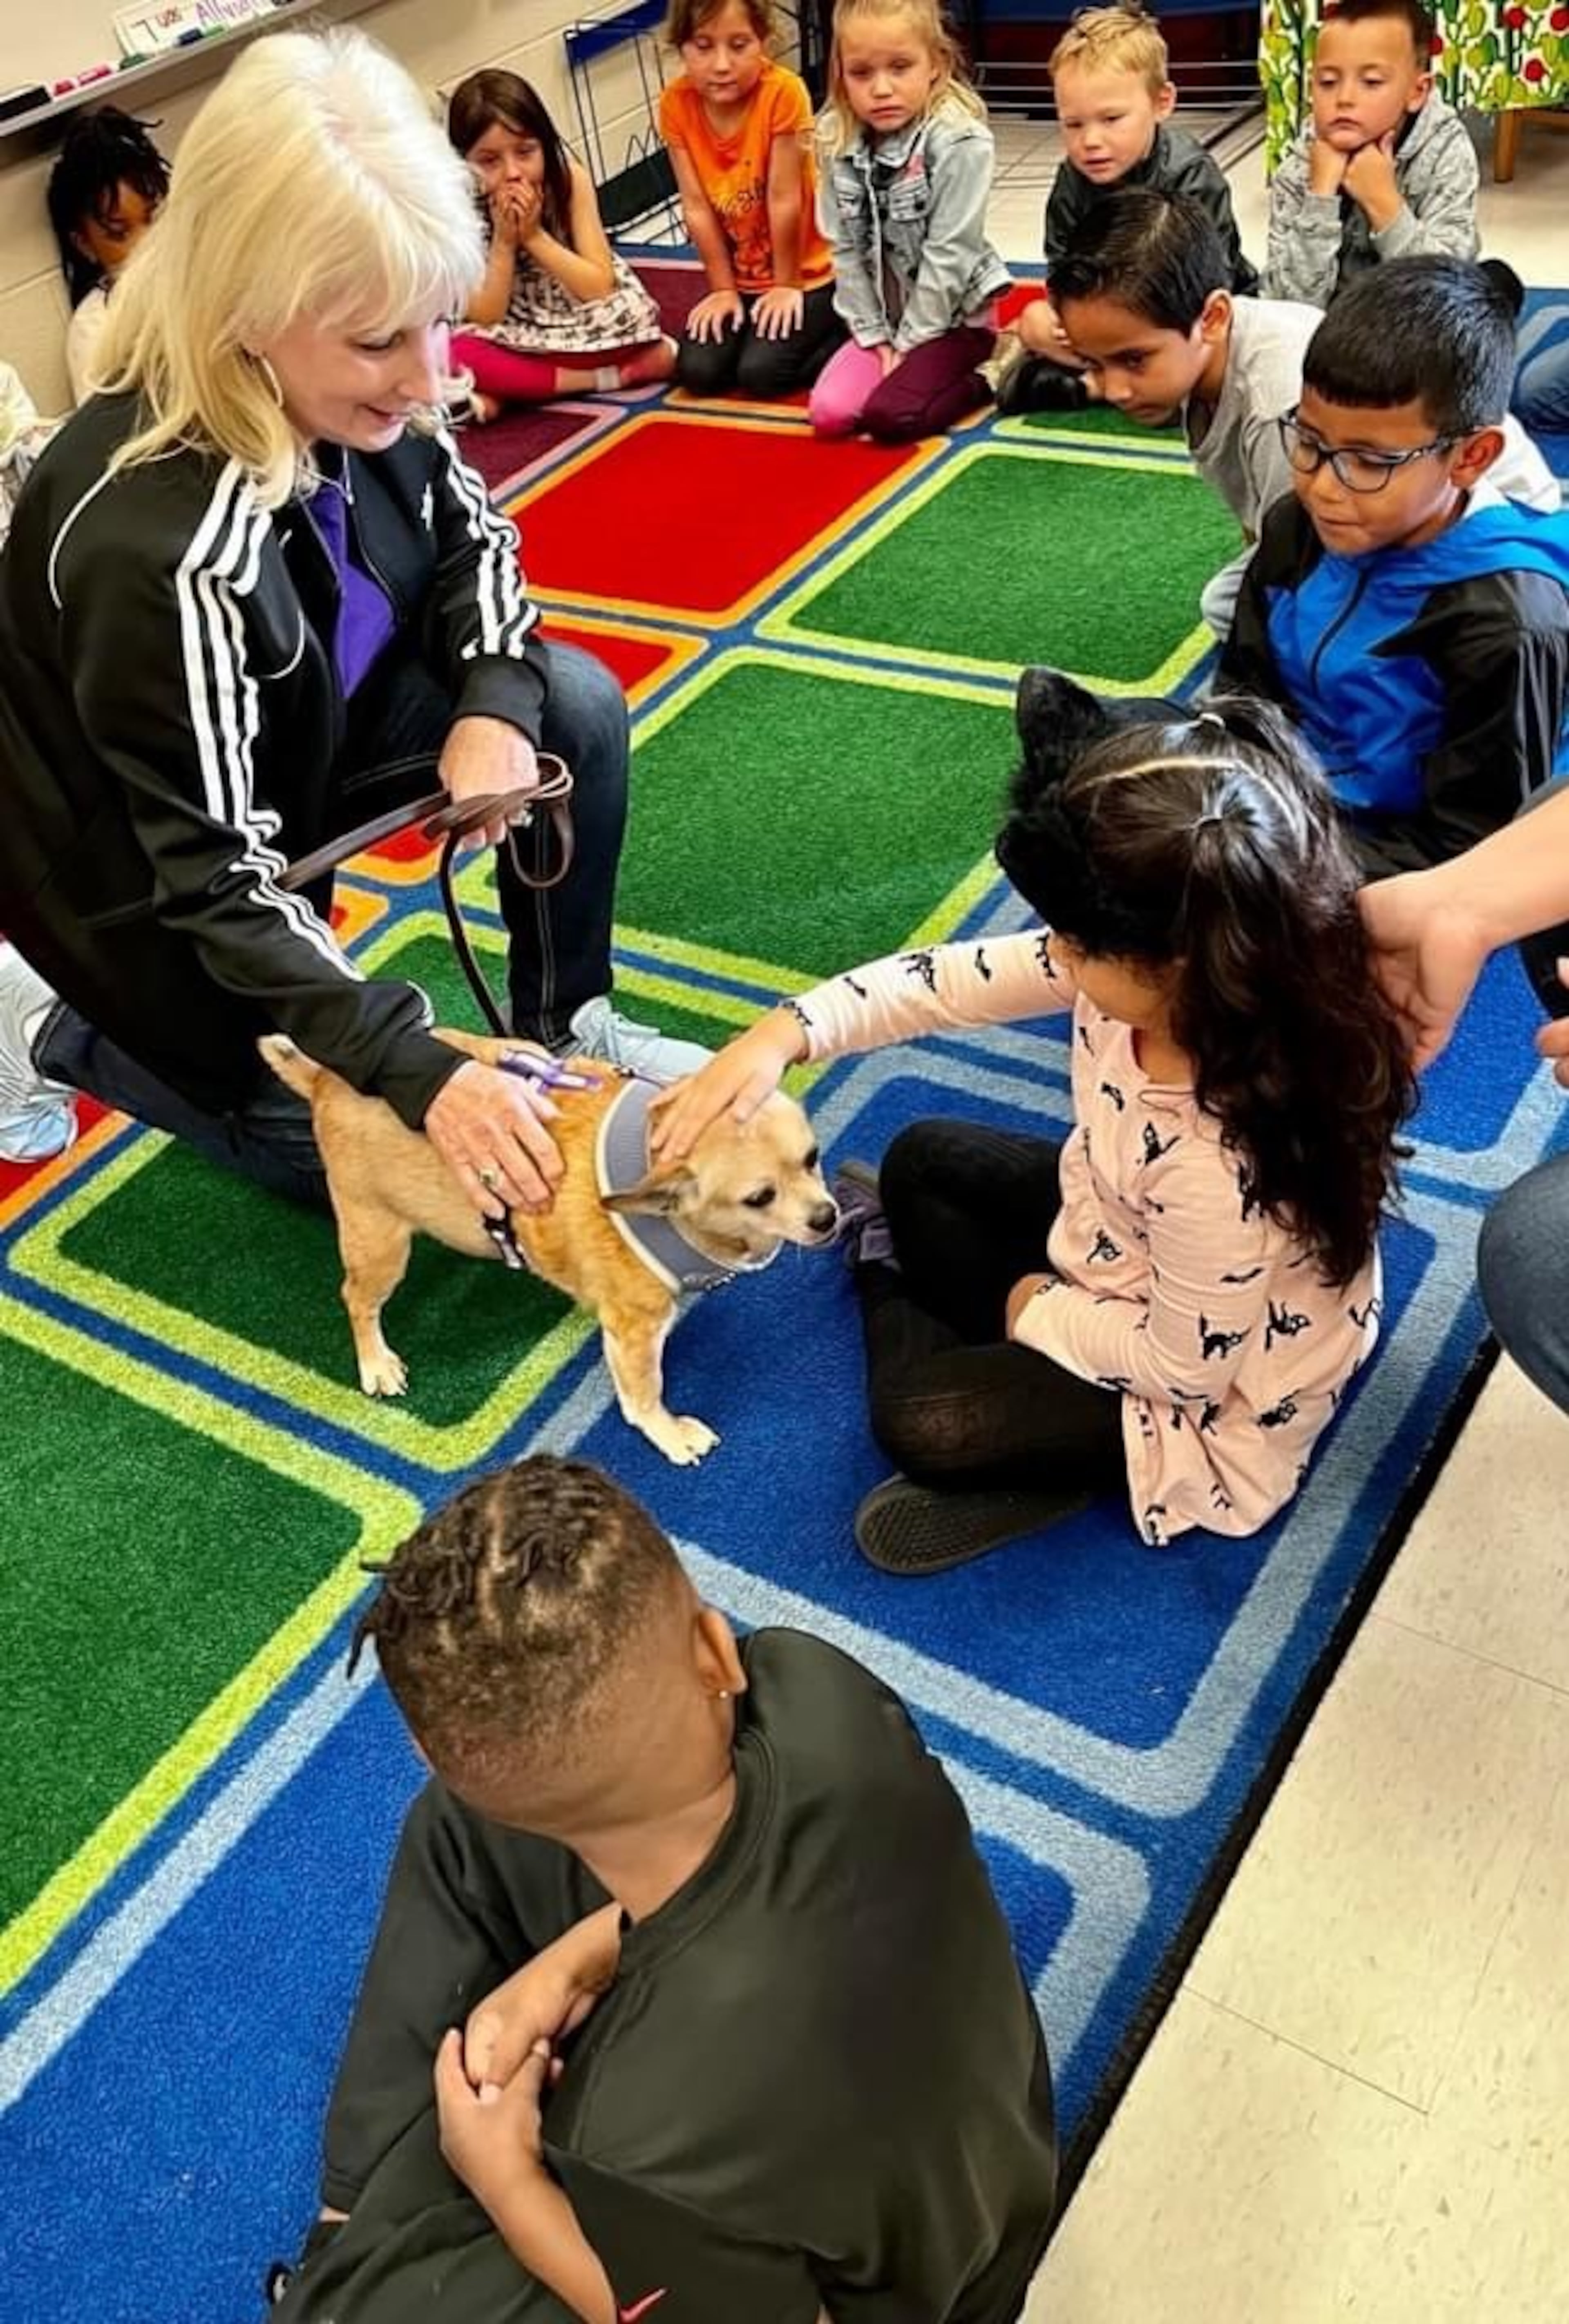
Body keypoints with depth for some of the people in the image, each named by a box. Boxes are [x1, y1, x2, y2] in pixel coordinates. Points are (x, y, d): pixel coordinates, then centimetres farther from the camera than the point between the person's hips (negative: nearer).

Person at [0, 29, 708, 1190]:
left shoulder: (340, 398, -18)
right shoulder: (156, 550, -39)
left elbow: (472, 536, 2)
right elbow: (216, 876, -32)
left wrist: (496, 702, -18)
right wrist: (423, 1072, -36)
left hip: (303, 745, 7)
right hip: (143, 871, -6)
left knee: (575, 704, -10)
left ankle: (564, 1030, 8)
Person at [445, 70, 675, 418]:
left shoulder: (569, 178, -14)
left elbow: (601, 287, -15)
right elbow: (485, 319, -16)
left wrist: (534, 235, -24)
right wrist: (504, 242, -26)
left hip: (584, 327, -1)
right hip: (516, 341, 1)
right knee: (451, 356, -32)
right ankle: (605, 377, -18)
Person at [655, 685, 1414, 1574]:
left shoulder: (1221, 1162, -44)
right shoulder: (1163, 962, -25)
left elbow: (1184, 1363, -28)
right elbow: (958, 980, -13)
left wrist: (1035, 1309, -11)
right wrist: (784, 1036, -22)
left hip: (1208, 1392, -7)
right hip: (1124, 1239, 8)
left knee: (918, 1417, -6)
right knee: (923, 1162, 13)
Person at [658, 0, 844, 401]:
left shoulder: (783, 92, -25)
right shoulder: (676, 104, -12)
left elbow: (783, 199, -20)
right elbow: (697, 207, -8)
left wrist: (787, 285, -14)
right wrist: (724, 289, -5)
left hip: (809, 272, -4)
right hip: (740, 279, 4)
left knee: (761, 372, -21)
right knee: (697, 372, -13)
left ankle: (845, 338, 3)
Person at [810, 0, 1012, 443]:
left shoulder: (960, 143, -21)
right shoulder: (840, 144, -4)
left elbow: (948, 254, -19)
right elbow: (846, 252, -2)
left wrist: (908, 343, -16)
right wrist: (875, 336, -7)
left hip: (953, 316, -6)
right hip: (885, 317, 6)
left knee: (889, 416, -25)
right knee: (829, 414, -12)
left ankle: (989, 375, 0)